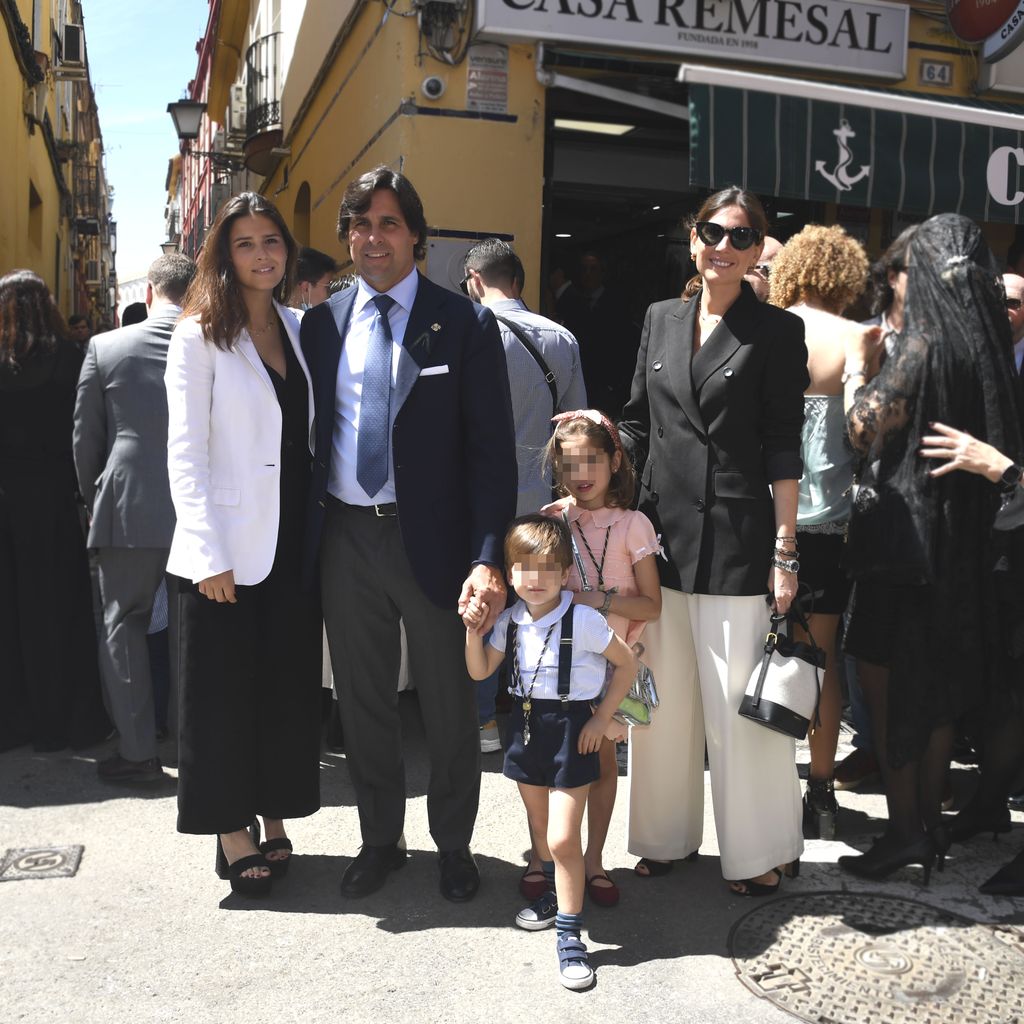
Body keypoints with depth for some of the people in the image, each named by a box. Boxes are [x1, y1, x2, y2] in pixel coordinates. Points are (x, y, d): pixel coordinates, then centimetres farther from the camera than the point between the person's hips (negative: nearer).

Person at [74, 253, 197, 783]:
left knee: (124, 625, 11)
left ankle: (137, 751, 11)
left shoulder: (105, 347, -1)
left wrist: (94, 502, 17)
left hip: (129, 510, -1)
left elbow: (85, 439, 4)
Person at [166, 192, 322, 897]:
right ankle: (234, 833, 19)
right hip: (227, 549, -5)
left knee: (289, 687, 11)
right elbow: (186, 453, -9)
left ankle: (275, 819, 26)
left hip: (293, 541, 5)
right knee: (225, 694, 5)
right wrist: (210, 557, -15)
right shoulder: (200, 335, -5)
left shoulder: (297, 329, 10)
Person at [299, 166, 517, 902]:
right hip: (346, 537, 3)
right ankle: (380, 841, 35)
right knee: (363, 702, 15)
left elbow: (492, 449, -8)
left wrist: (489, 558, -17)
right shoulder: (321, 324, 6)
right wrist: (306, 533, 2)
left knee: (449, 704, 10)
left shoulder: (465, 325, -5)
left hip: (431, 537, -3)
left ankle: (454, 845, 32)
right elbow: (310, 434, 9)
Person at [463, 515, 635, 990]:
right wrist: (473, 629, -9)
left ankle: (570, 936, 4)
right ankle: (558, 892, 47)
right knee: (540, 826, 21)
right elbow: (479, 671, 6)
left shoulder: (583, 620, -18)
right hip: (527, 724, 6)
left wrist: (601, 718, -9)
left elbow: (627, 664, -8)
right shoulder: (509, 620, -1)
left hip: (571, 728, -6)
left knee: (562, 839, -9)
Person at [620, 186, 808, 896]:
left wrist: (786, 547, -8)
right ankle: (666, 833, 29)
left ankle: (759, 851, 19)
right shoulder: (662, 319, 12)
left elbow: (783, 446, -4)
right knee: (663, 695, 12)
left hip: (737, 538, -4)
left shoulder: (777, 331, -1)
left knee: (739, 698, 2)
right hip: (661, 530, 4)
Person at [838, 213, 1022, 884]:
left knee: (888, 682, 3)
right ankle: (931, 825, 26)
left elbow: (863, 428, -15)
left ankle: (905, 830, 9)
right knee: (938, 683, 15)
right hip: (964, 537, 8)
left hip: (907, 536, -8)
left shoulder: (922, 347, -16)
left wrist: (857, 368, 2)